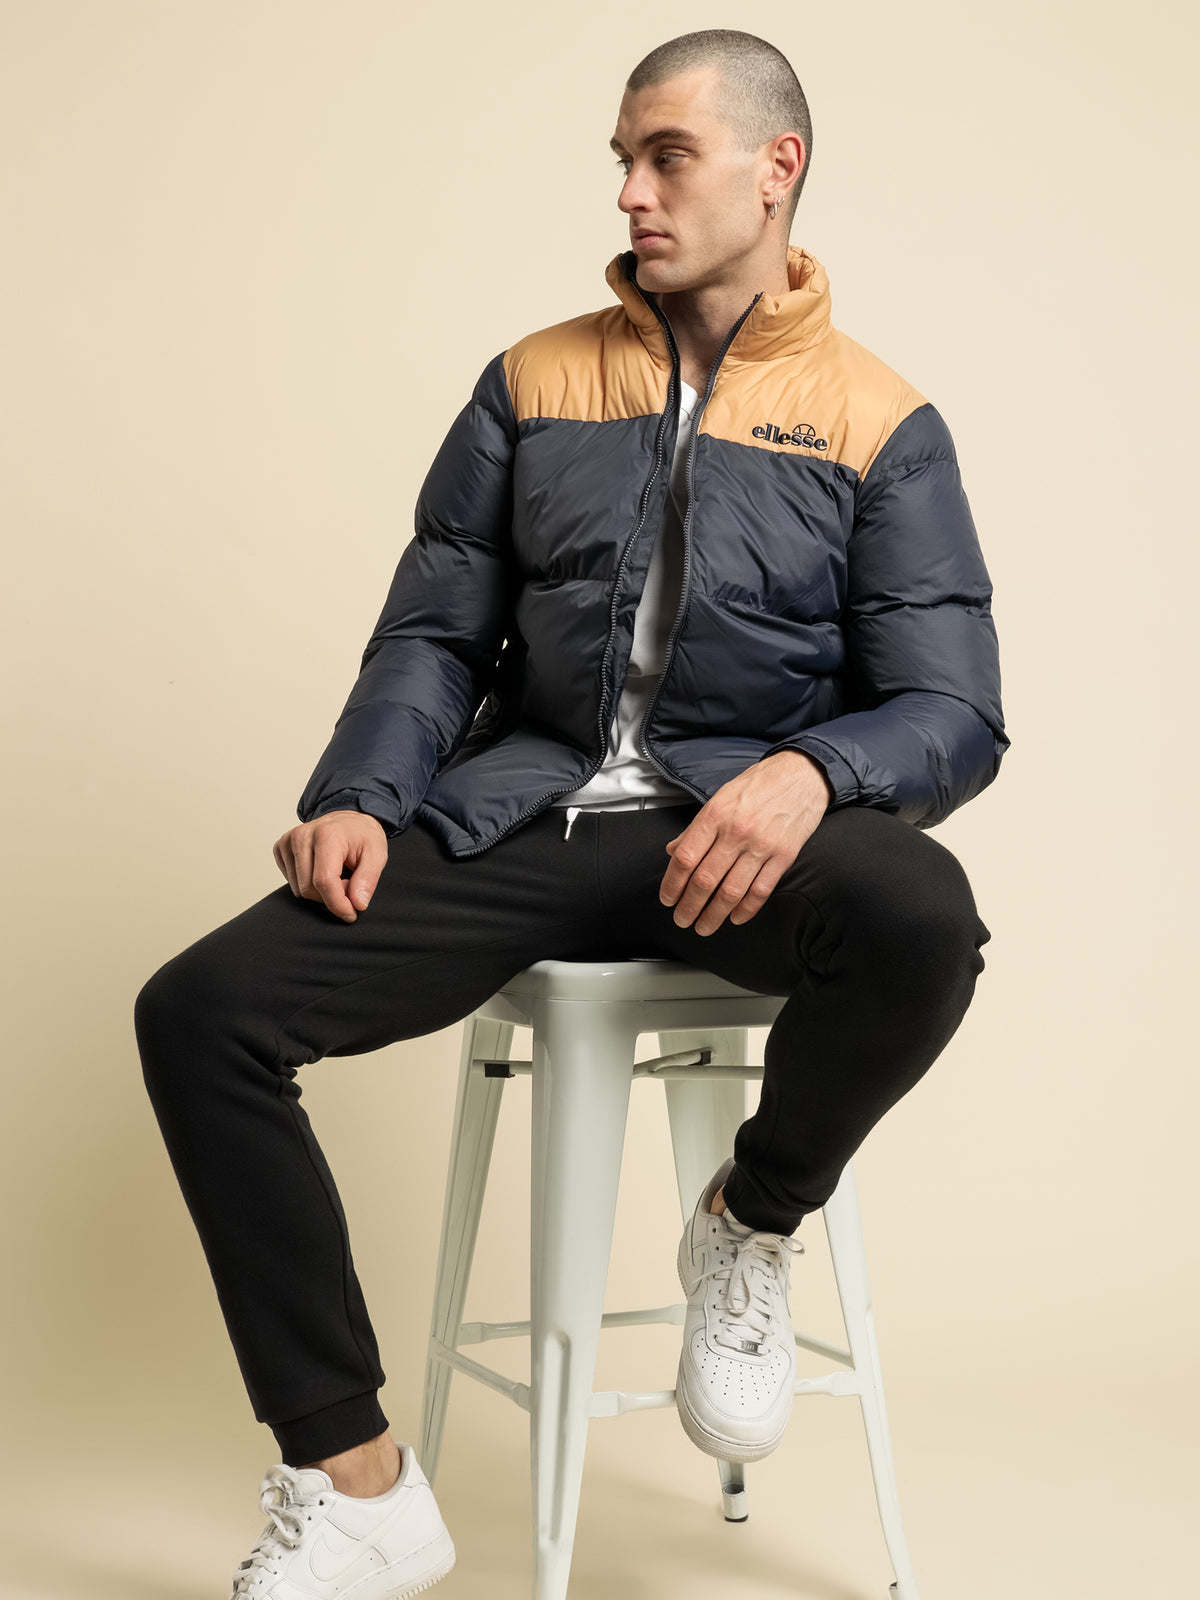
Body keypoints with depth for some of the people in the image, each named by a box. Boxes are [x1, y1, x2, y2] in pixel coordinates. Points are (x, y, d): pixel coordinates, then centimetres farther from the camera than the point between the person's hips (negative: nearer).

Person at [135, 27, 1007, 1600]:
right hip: (525, 812, 3)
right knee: (200, 1009, -19)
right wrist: (359, 796, -7)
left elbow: (954, 713, -2)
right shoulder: (534, 385, 14)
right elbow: (433, 635, 13)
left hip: (743, 824, -2)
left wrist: (808, 772, -24)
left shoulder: (881, 426, 5)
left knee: (919, 917, -38)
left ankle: (751, 1224, -4)